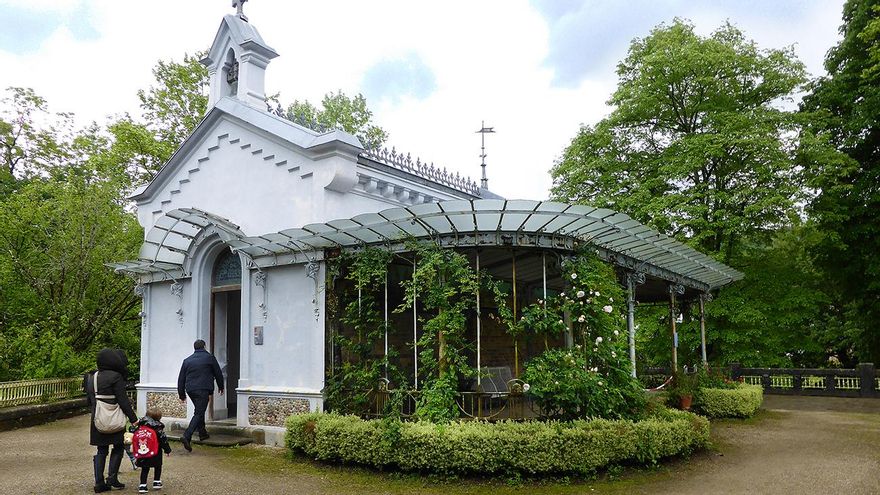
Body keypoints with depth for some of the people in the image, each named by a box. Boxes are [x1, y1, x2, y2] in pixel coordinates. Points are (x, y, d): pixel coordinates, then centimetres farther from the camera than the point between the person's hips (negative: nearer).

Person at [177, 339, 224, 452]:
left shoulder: (187, 360, 13)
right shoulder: (209, 357, 2)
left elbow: (181, 379, 13)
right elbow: (218, 374, 8)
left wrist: (182, 395, 20)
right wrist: (221, 387, 22)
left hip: (190, 390, 5)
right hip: (203, 390, -5)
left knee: (200, 410, 24)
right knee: (198, 414, -7)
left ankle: (202, 433, 30)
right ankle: (187, 436, -22)